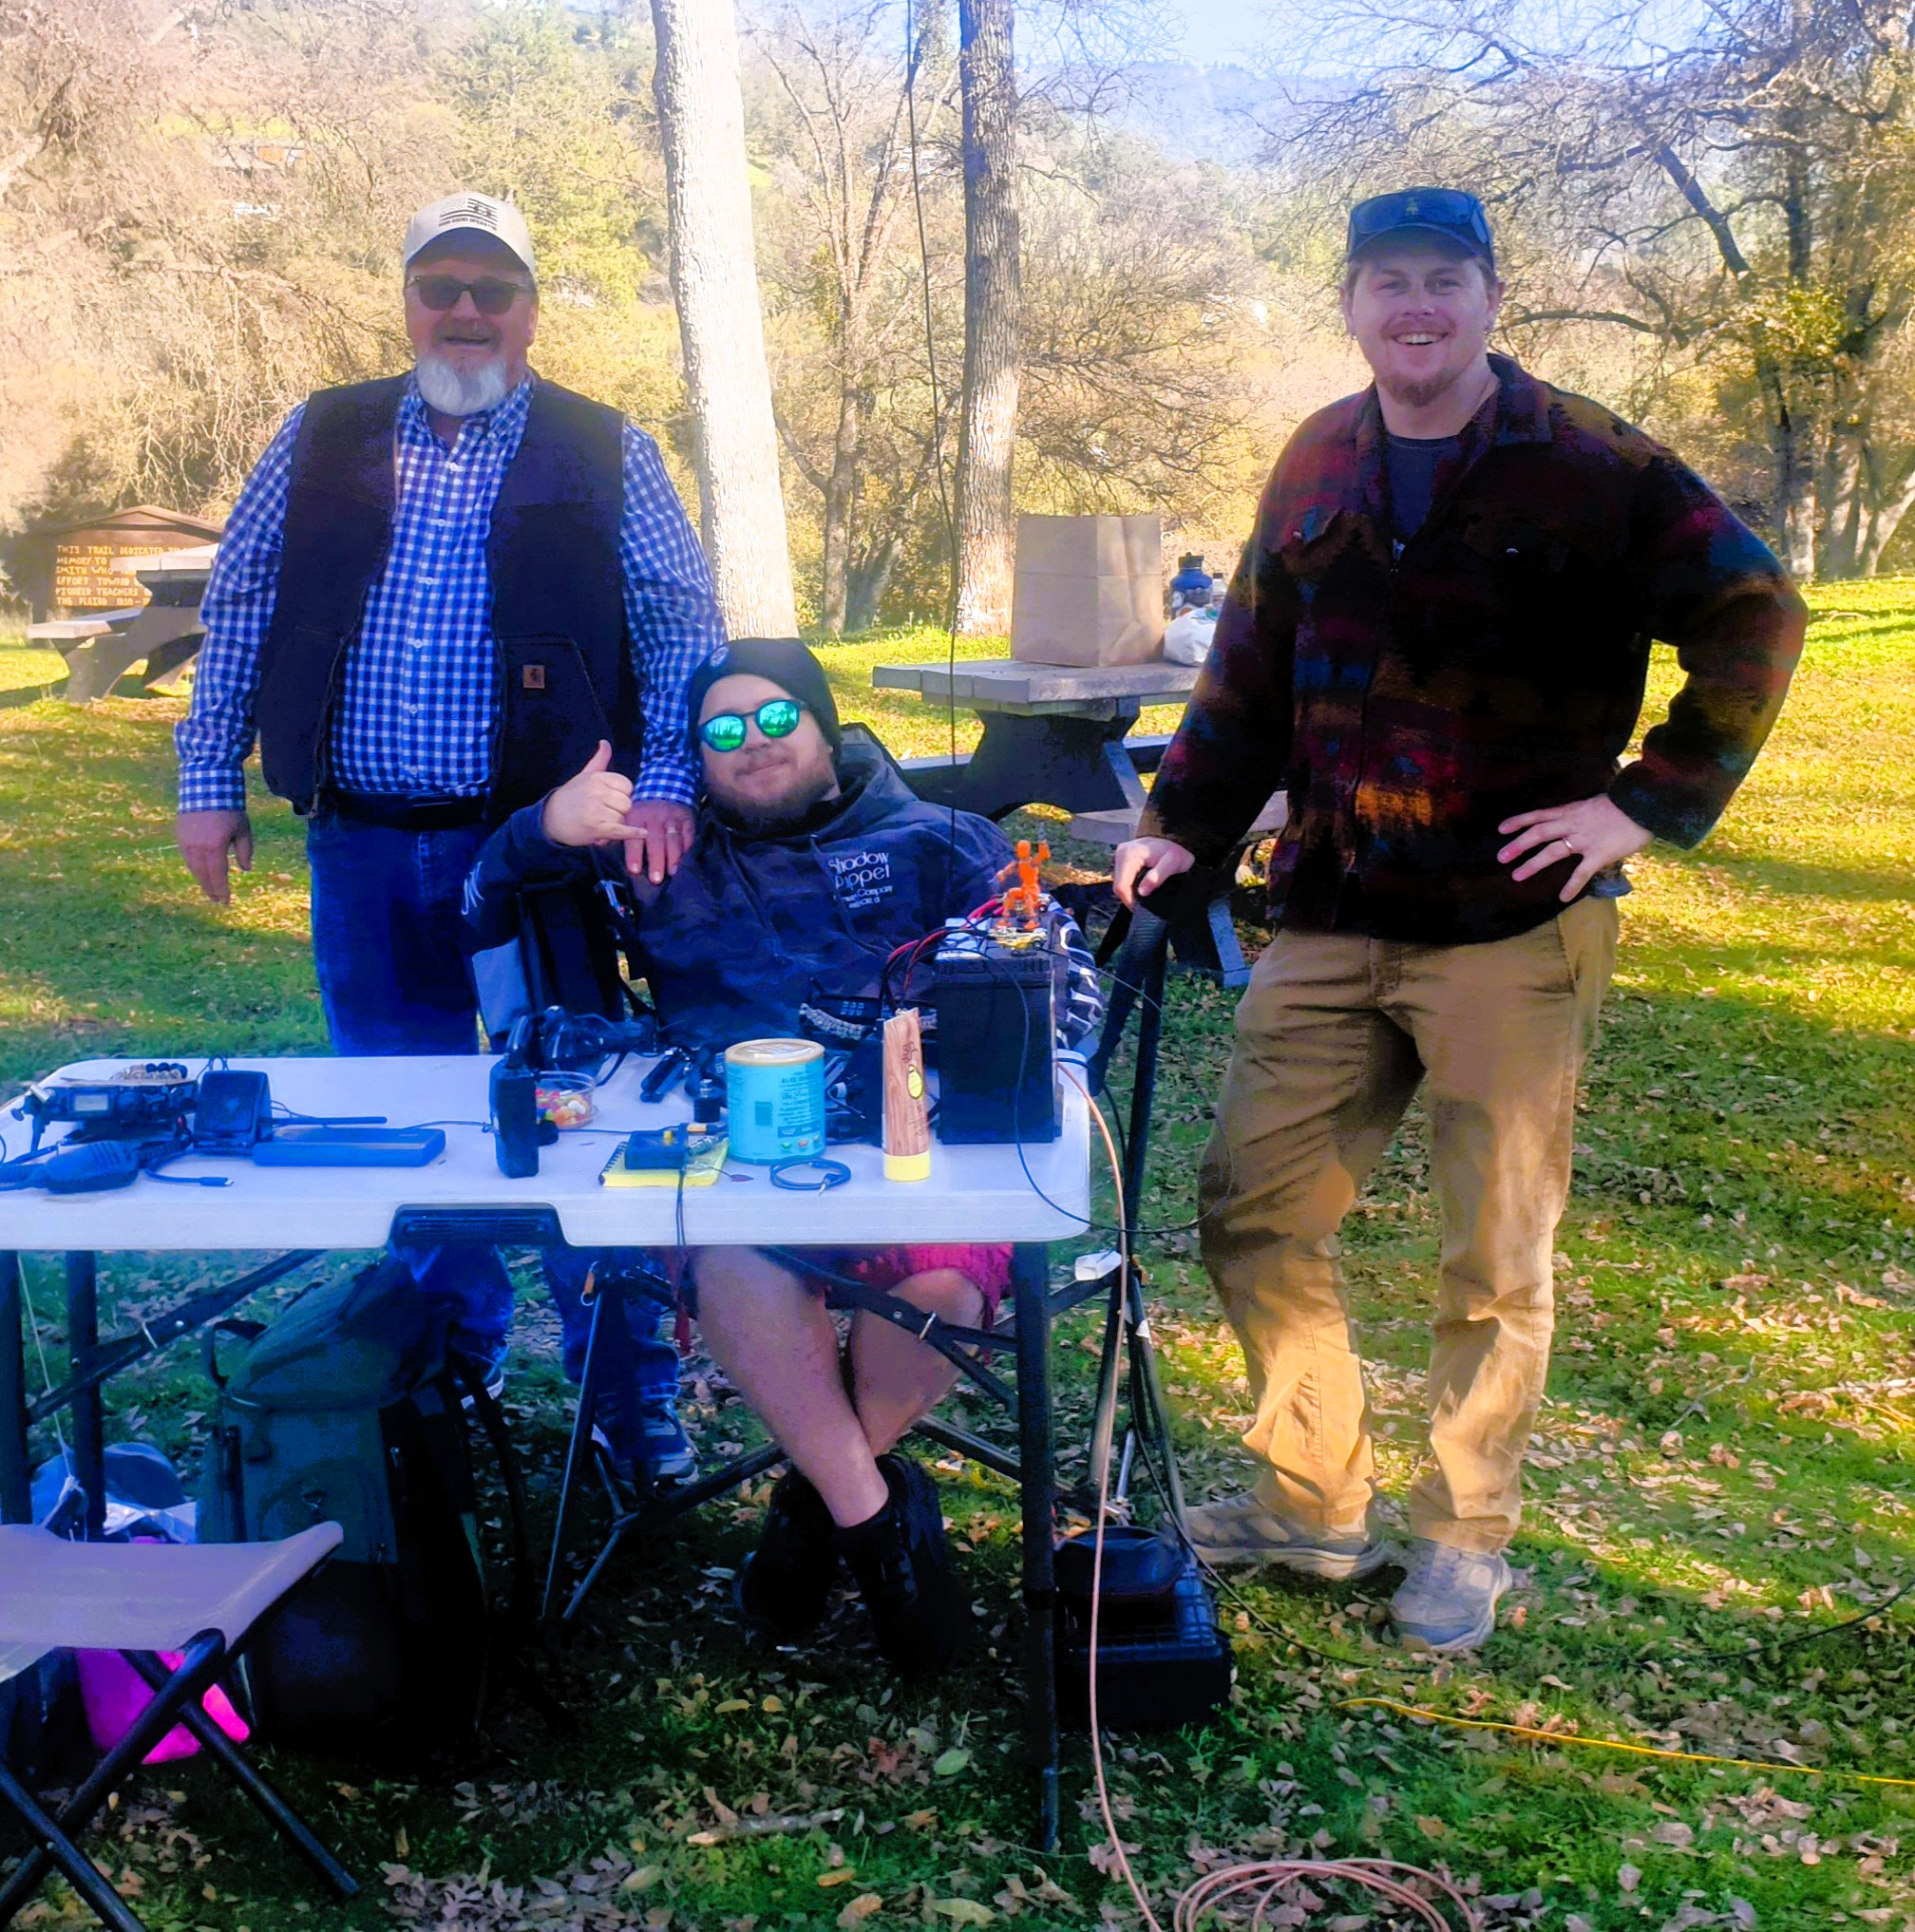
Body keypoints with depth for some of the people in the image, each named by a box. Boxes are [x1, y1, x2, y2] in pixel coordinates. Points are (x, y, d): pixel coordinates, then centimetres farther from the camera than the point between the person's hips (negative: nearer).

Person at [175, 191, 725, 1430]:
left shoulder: (606, 455, 3)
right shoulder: (325, 441, 10)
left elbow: (683, 623, -1)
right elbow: (239, 606, 11)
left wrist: (665, 783, -14)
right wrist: (210, 782, 6)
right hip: (362, 848, 3)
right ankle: (446, 1361, 30)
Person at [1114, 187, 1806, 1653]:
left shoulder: (1588, 468, -5)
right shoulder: (1319, 468, 10)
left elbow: (1754, 619, -3)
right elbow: (1248, 673, 16)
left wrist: (1648, 802, -9)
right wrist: (1182, 827, 8)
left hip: (1515, 929, -5)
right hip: (1333, 924, 5)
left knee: (1498, 1258, 4)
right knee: (1252, 1208, 6)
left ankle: (1466, 1537, 24)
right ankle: (1312, 1502, 24)